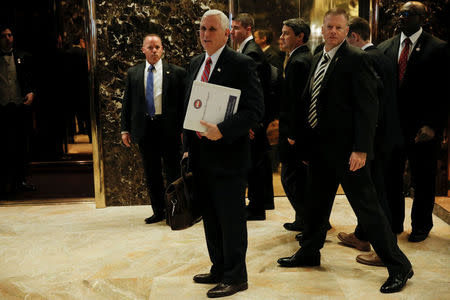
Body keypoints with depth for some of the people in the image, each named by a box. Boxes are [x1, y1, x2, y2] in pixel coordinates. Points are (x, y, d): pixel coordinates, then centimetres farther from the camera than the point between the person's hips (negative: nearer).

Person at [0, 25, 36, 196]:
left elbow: (32, 79, 11)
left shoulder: (23, 57, 10)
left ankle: (20, 180, 17)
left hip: (22, 107, 2)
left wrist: (31, 93, -7)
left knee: (22, 146, 8)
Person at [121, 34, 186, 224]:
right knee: (151, 173, 10)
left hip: (169, 128, -3)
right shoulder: (133, 73, 9)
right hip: (144, 129, 3)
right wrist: (125, 129, 5)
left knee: (173, 172, 3)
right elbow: (127, 102, 10)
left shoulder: (176, 73, 0)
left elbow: (184, 102, -1)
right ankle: (158, 211, 21)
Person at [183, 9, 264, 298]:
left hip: (228, 155, -7)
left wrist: (222, 130, -26)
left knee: (231, 220, 2)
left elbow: (256, 110, -15)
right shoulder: (195, 64, 14)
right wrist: (188, 147, 14)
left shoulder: (242, 64, -9)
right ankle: (219, 269, 32)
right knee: (210, 219, 16)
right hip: (200, 155, 7)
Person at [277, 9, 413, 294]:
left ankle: (399, 266, 9)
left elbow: (368, 107, -16)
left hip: (346, 149, -8)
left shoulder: (356, 59, -10)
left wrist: (360, 149, -21)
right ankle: (309, 253, 38)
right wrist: (306, 144, 15)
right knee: (316, 204, 20)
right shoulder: (319, 60, 14)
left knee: (367, 206, -3)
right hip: (319, 147, 8)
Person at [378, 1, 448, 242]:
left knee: (423, 180, 10)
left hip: (421, 129, -3)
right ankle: (393, 223, 27)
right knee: (390, 177, 10)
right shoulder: (385, 48, 8)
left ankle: (421, 226, 28)